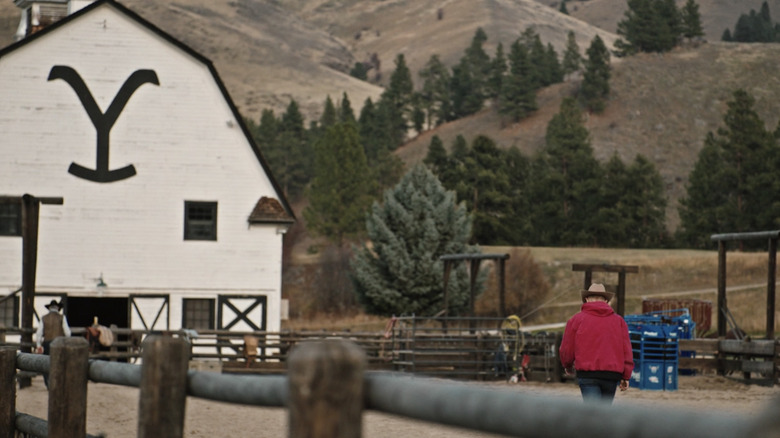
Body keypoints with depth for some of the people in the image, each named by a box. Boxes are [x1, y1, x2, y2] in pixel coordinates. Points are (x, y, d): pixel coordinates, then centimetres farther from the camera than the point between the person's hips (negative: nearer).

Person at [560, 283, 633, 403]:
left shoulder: (577, 319, 5)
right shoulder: (618, 320, 12)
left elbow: (566, 349, 7)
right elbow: (626, 349, 6)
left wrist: (568, 366, 28)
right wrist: (626, 377, 8)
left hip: (587, 374, -3)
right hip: (612, 375, 3)